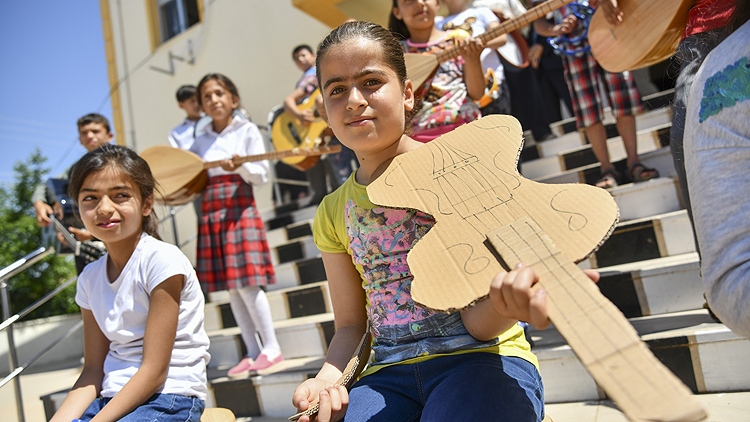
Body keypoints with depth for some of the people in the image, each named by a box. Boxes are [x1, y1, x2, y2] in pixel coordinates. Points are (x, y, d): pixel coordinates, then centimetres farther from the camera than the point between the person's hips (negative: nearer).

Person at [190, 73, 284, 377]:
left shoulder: (247, 130, 3)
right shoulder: (201, 141, 15)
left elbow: (261, 175, -3)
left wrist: (240, 166, -21)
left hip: (239, 210, -5)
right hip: (210, 214, 5)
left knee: (245, 281, -10)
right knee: (230, 287, 5)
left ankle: (272, 347, 3)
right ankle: (252, 352, 13)